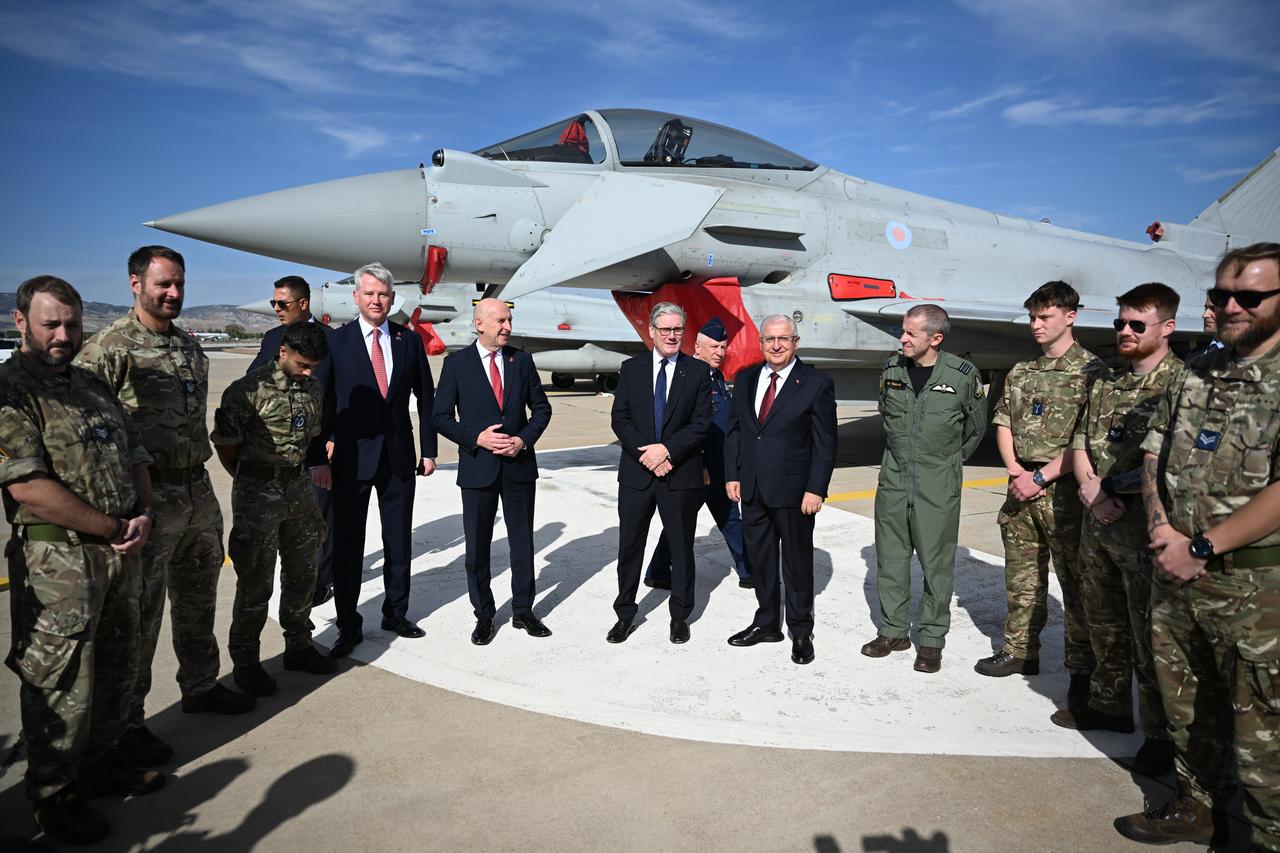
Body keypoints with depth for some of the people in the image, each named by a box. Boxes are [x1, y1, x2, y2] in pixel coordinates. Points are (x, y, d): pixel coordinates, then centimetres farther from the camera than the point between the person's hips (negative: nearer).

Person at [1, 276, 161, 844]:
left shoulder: (93, 387, 14)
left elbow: (135, 457, 15)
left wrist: (144, 515, -3)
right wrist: (114, 529, -14)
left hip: (120, 553, 8)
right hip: (58, 561, -7)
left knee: (117, 671, 19)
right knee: (62, 686, 4)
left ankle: (100, 762, 38)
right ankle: (55, 796, 23)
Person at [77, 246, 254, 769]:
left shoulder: (189, 347, 11)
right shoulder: (108, 349, -12)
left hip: (198, 491, 7)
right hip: (148, 499, -7)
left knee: (197, 600, 20)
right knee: (138, 613, 3)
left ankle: (200, 686, 38)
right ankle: (126, 722, 18)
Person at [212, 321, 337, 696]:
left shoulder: (314, 390, 5)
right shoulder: (249, 389, -14)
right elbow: (225, 445, -6)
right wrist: (253, 483, 4)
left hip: (299, 489, 6)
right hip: (258, 493, -6)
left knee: (302, 574, 15)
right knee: (256, 582, 3)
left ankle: (298, 647, 31)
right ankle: (245, 661, 18)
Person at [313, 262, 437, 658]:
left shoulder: (410, 341, 4)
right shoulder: (335, 342, -2)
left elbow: (426, 398, 8)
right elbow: (321, 403, -4)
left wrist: (428, 450, 5)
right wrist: (317, 458, -8)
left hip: (399, 455, 2)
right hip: (352, 457, -2)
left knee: (398, 540, 12)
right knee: (347, 543, 4)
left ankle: (396, 613, 28)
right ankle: (349, 625, 17)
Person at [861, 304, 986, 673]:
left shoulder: (963, 375, -8)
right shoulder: (891, 370, 1)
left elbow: (975, 427, 8)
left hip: (938, 487, -4)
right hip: (893, 478, 4)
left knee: (936, 564, 3)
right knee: (890, 558, 10)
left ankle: (931, 640, 16)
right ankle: (894, 631, 24)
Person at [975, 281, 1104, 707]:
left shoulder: (1091, 371, -5)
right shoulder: (1020, 372, 13)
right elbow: (1003, 425, 12)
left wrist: (1041, 477, -15)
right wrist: (1016, 471, -3)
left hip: (1064, 492, -5)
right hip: (1022, 490, 6)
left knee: (1075, 581, 2)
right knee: (1022, 577, 13)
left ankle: (1082, 670, 12)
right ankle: (1019, 651, 26)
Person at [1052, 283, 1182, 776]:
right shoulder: (1106, 381, 12)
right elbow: (1080, 441, 10)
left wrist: (1114, 489, -15)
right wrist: (1089, 487, -7)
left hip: (1144, 525, -7)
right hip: (1098, 520, 7)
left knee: (1149, 635, 2)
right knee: (1104, 624, 18)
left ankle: (1161, 736, 17)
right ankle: (1109, 705, 35)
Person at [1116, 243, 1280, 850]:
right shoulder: (1196, 375, 10)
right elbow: (1154, 454, 12)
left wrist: (1202, 547, -18)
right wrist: (1161, 528, -4)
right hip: (1177, 570, 6)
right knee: (1186, 705, 19)